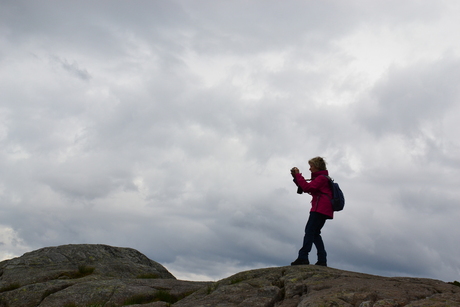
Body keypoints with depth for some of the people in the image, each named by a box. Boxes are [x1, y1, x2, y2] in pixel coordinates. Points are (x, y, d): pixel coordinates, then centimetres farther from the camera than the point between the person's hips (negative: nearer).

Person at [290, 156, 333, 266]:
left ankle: (303, 257, -23)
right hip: (324, 210, 11)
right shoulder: (320, 178, 27)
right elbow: (306, 188, 24)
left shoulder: (321, 178, -5)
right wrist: (296, 177, 14)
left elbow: (307, 187, -18)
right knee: (315, 233, 9)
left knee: (310, 231, -16)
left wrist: (298, 175, -11)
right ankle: (322, 260, 5)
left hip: (320, 209, -11)